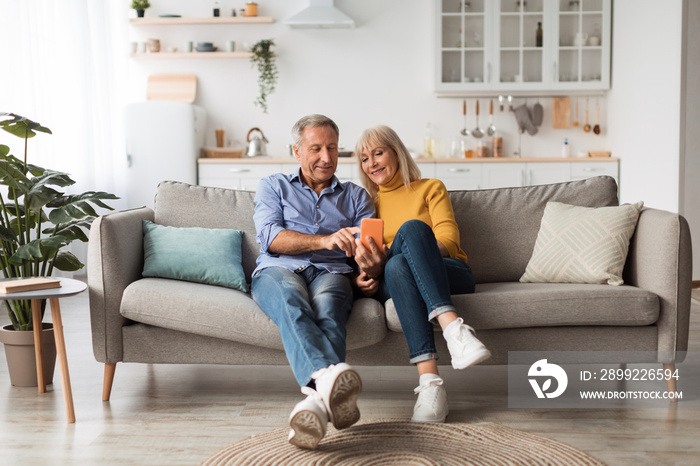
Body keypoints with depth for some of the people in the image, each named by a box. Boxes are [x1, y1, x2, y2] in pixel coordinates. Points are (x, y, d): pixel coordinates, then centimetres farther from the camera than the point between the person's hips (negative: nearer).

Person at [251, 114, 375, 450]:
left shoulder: (355, 196, 27)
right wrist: (325, 240, -14)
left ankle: (319, 399, -64)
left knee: (327, 309, -37)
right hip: (279, 270, -1)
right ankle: (329, 378, -68)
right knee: (292, 304, -39)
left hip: (331, 272, 1)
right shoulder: (273, 186, 22)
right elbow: (270, 238, 3)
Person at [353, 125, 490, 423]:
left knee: (411, 228, -34)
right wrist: (364, 274, -7)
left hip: (450, 274, -1)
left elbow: (448, 238, 0)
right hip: (394, 279, 1)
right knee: (397, 264, -36)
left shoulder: (431, 188, 16)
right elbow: (364, 258, 21)